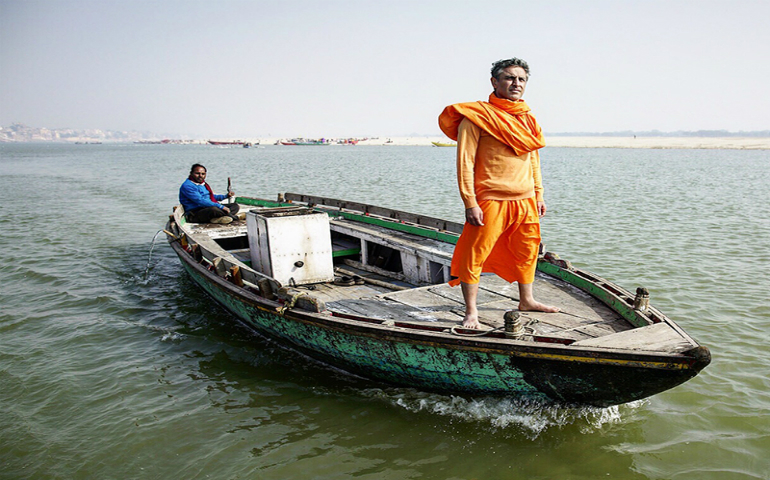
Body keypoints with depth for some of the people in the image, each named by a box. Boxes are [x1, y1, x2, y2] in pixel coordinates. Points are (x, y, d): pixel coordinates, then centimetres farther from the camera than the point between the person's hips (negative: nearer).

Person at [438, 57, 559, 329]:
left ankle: (526, 300, 34)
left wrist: (539, 194, 17)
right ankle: (471, 313, 7)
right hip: (491, 202, -7)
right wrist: (470, 203, -16)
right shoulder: (476, 117, -7)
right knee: (475, 256, -4)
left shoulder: (527, 119, 15)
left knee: (527, 252, 16)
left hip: (526, 201, 7)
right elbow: (465, 163, -11)